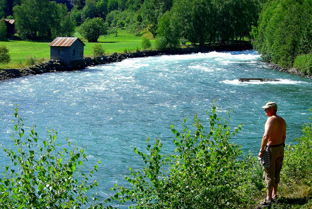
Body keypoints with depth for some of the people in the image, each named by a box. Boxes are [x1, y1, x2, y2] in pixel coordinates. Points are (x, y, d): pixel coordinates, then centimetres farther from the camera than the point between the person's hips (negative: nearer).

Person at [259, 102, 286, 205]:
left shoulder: (271, 120, -17)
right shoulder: (282, 120, 9)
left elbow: (266, 136, -26)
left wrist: (261, 150, -21)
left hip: (271, 148, -8)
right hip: (280, 148, 8)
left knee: (269, 174, -2)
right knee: (276, 173, 18)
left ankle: (269, 198, 1)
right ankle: (274, 195, 28)